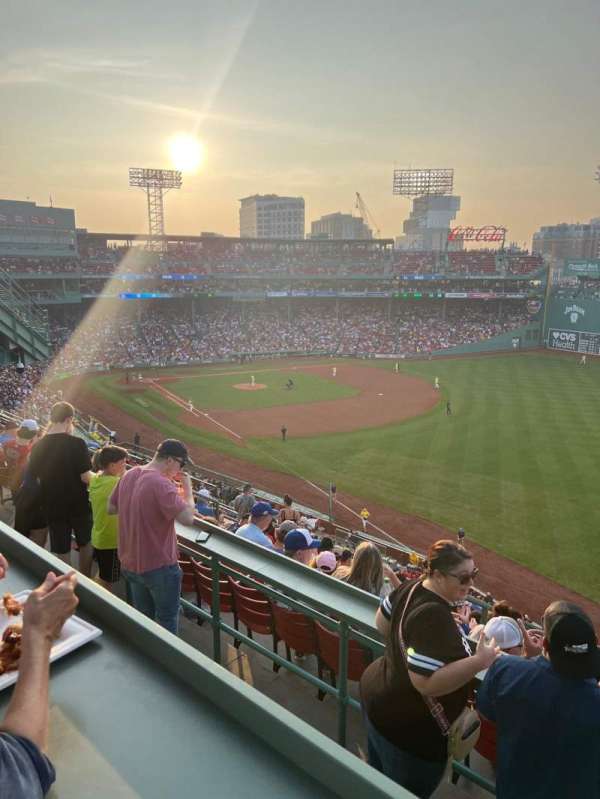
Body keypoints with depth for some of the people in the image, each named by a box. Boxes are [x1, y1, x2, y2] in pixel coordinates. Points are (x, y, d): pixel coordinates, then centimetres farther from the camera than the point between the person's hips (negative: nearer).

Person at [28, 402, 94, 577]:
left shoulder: (38, 446, -3)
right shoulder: (77, 443, -18)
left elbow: (36, 478, 4)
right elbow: (85, 477, -19)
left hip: (52, 505, 3)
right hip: (78, 504, -3)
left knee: (61, 550, 13)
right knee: (85, 543, 20)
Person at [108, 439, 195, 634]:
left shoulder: (129, 475, -1)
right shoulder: (162, 484, -26)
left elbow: (111, 508, 11)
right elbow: (187, 518, -32)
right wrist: (187, 488, -18)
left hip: (130, 563, 8)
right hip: (159, 566, -8)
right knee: (167, 621, 12)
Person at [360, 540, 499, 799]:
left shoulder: (413, 586, -6)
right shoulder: (433, 617, -34)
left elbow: (382, 623, 9)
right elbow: (426, 683, -36)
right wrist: (479, 662, -31)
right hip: (407, 726, -9)